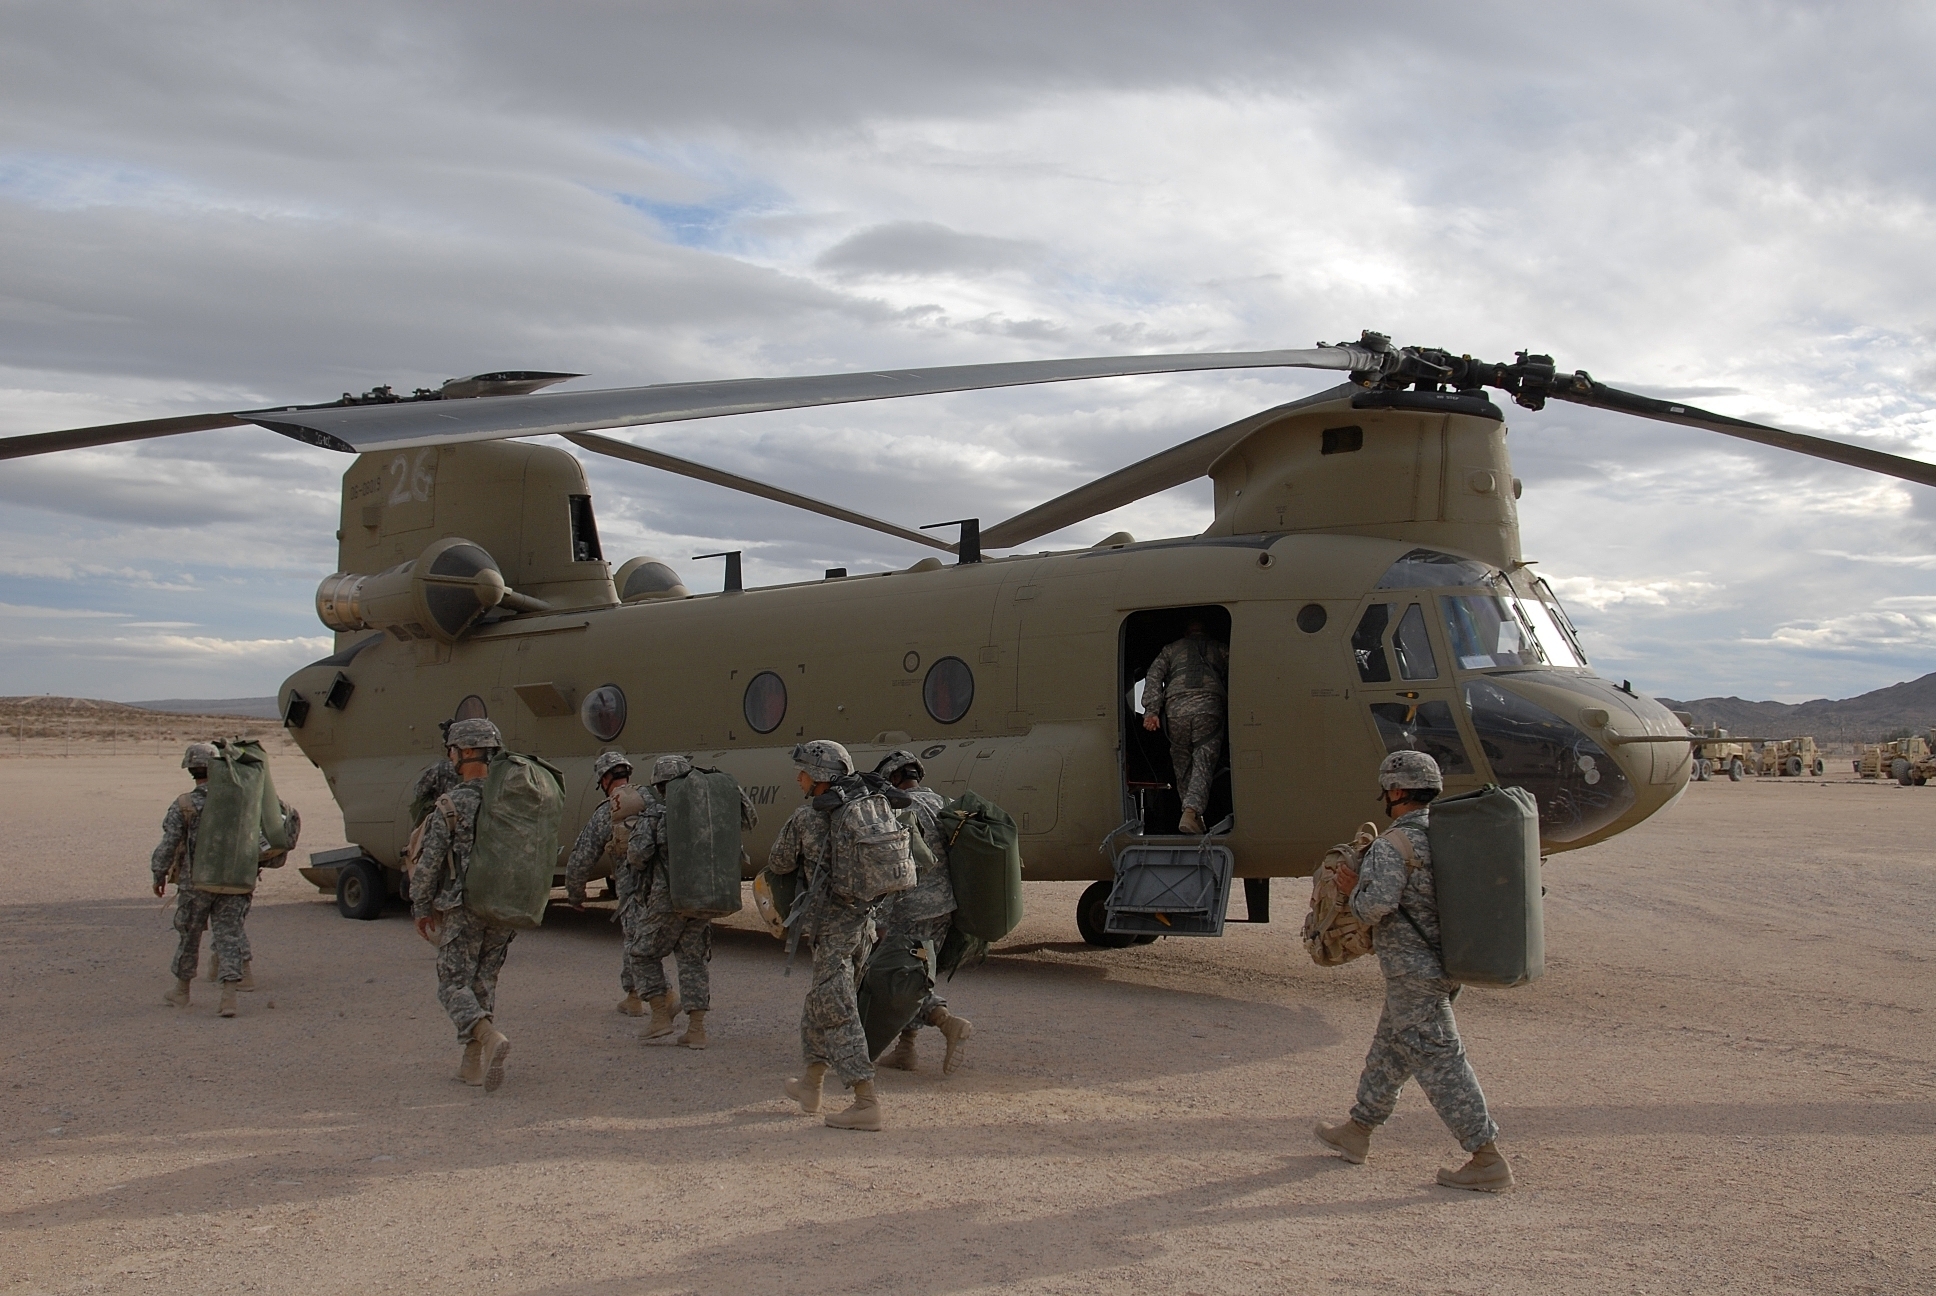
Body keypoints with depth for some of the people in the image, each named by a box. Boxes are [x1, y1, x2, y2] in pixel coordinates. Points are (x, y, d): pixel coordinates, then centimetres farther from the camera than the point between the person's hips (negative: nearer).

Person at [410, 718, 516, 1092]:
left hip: (462, 910, -5)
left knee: (454, 985, 2)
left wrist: (421, 908, 4)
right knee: (485, 984, 15)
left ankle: (490, 1039, -23)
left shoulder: (451, 805, -12)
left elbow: (428, 864, -10)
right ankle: (474, 1065, 16)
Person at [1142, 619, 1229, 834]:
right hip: (1209, 707, -1)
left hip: (1175, 709, 1)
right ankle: (1192, 811, -24)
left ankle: (1190, 809, 9)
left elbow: (1154, 677, 11)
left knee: (1181, 762, 13)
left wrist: (1151, 710, 3)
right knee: (1203, 762, -5)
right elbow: (1233, 682, 12)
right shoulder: (1221, 650, 27)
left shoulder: (1170, 649, 27)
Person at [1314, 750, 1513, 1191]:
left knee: (1439, 1059, -6)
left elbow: (1378, 904, -28)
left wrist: (1353, 891, -7)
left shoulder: (1394, 845, -18)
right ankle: (1357, 1131, 32)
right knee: (1391, 1046, 19)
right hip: (1444, 960, 9)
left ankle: (1488, 1160, -5)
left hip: (1412, 967, -9)